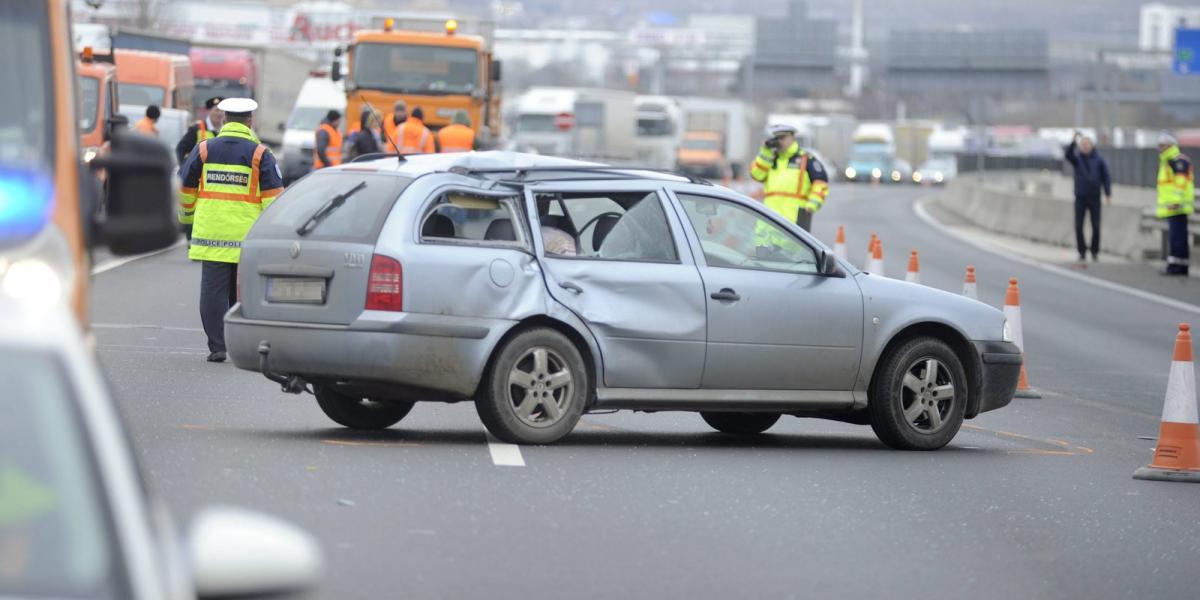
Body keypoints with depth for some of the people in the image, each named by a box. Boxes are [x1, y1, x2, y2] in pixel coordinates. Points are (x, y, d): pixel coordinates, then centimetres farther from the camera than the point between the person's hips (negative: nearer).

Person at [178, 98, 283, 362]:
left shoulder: (204, 150, 4)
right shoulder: (260, 154, -2)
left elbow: (186, 189, 14)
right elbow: (274, 197, -5)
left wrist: (189, 211, 32)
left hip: (211, 232, 1)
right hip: (248, 235, -1)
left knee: (214, 291, 3)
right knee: (243, 291, 10)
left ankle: (217, 347, -1)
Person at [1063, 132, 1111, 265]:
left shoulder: (1099, 159, 0)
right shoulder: (1077, 158, 0)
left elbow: (1105, 177, 1)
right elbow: (1068, 154, -21)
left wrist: (1108, 194, -9)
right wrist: (1073, 142, -38)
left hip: (1095, 198, 0)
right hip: (1080, 198, 0)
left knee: (1096, 227, 1)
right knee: (1078, 227, -5)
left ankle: (1095, 251, 18)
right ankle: (1082, 253, 4)